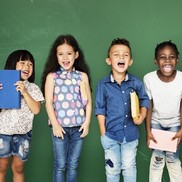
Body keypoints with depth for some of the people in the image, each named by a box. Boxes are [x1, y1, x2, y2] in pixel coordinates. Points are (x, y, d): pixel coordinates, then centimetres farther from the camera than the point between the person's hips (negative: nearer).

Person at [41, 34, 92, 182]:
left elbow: (88, 101, 6)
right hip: (60, 127, -2)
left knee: (73, 165, 11)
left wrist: (87, 122, -2)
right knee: (60, 165, 5)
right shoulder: (51, 76, -1)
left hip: (78, 127, 2)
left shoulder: (82, 76, 4)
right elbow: (48, 102, -4)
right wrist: (55, 125, -10)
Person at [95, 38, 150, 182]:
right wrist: (103, 133, -5)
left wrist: (142, 115, -12)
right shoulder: (103, 85, -10)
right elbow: (100, 109, -4)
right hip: (111, 134, -1)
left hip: (131, 134, 1)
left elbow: (145, 100, 7)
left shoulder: (136, 83, -8)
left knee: (129, 167, 17)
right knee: (112, 169, 16)